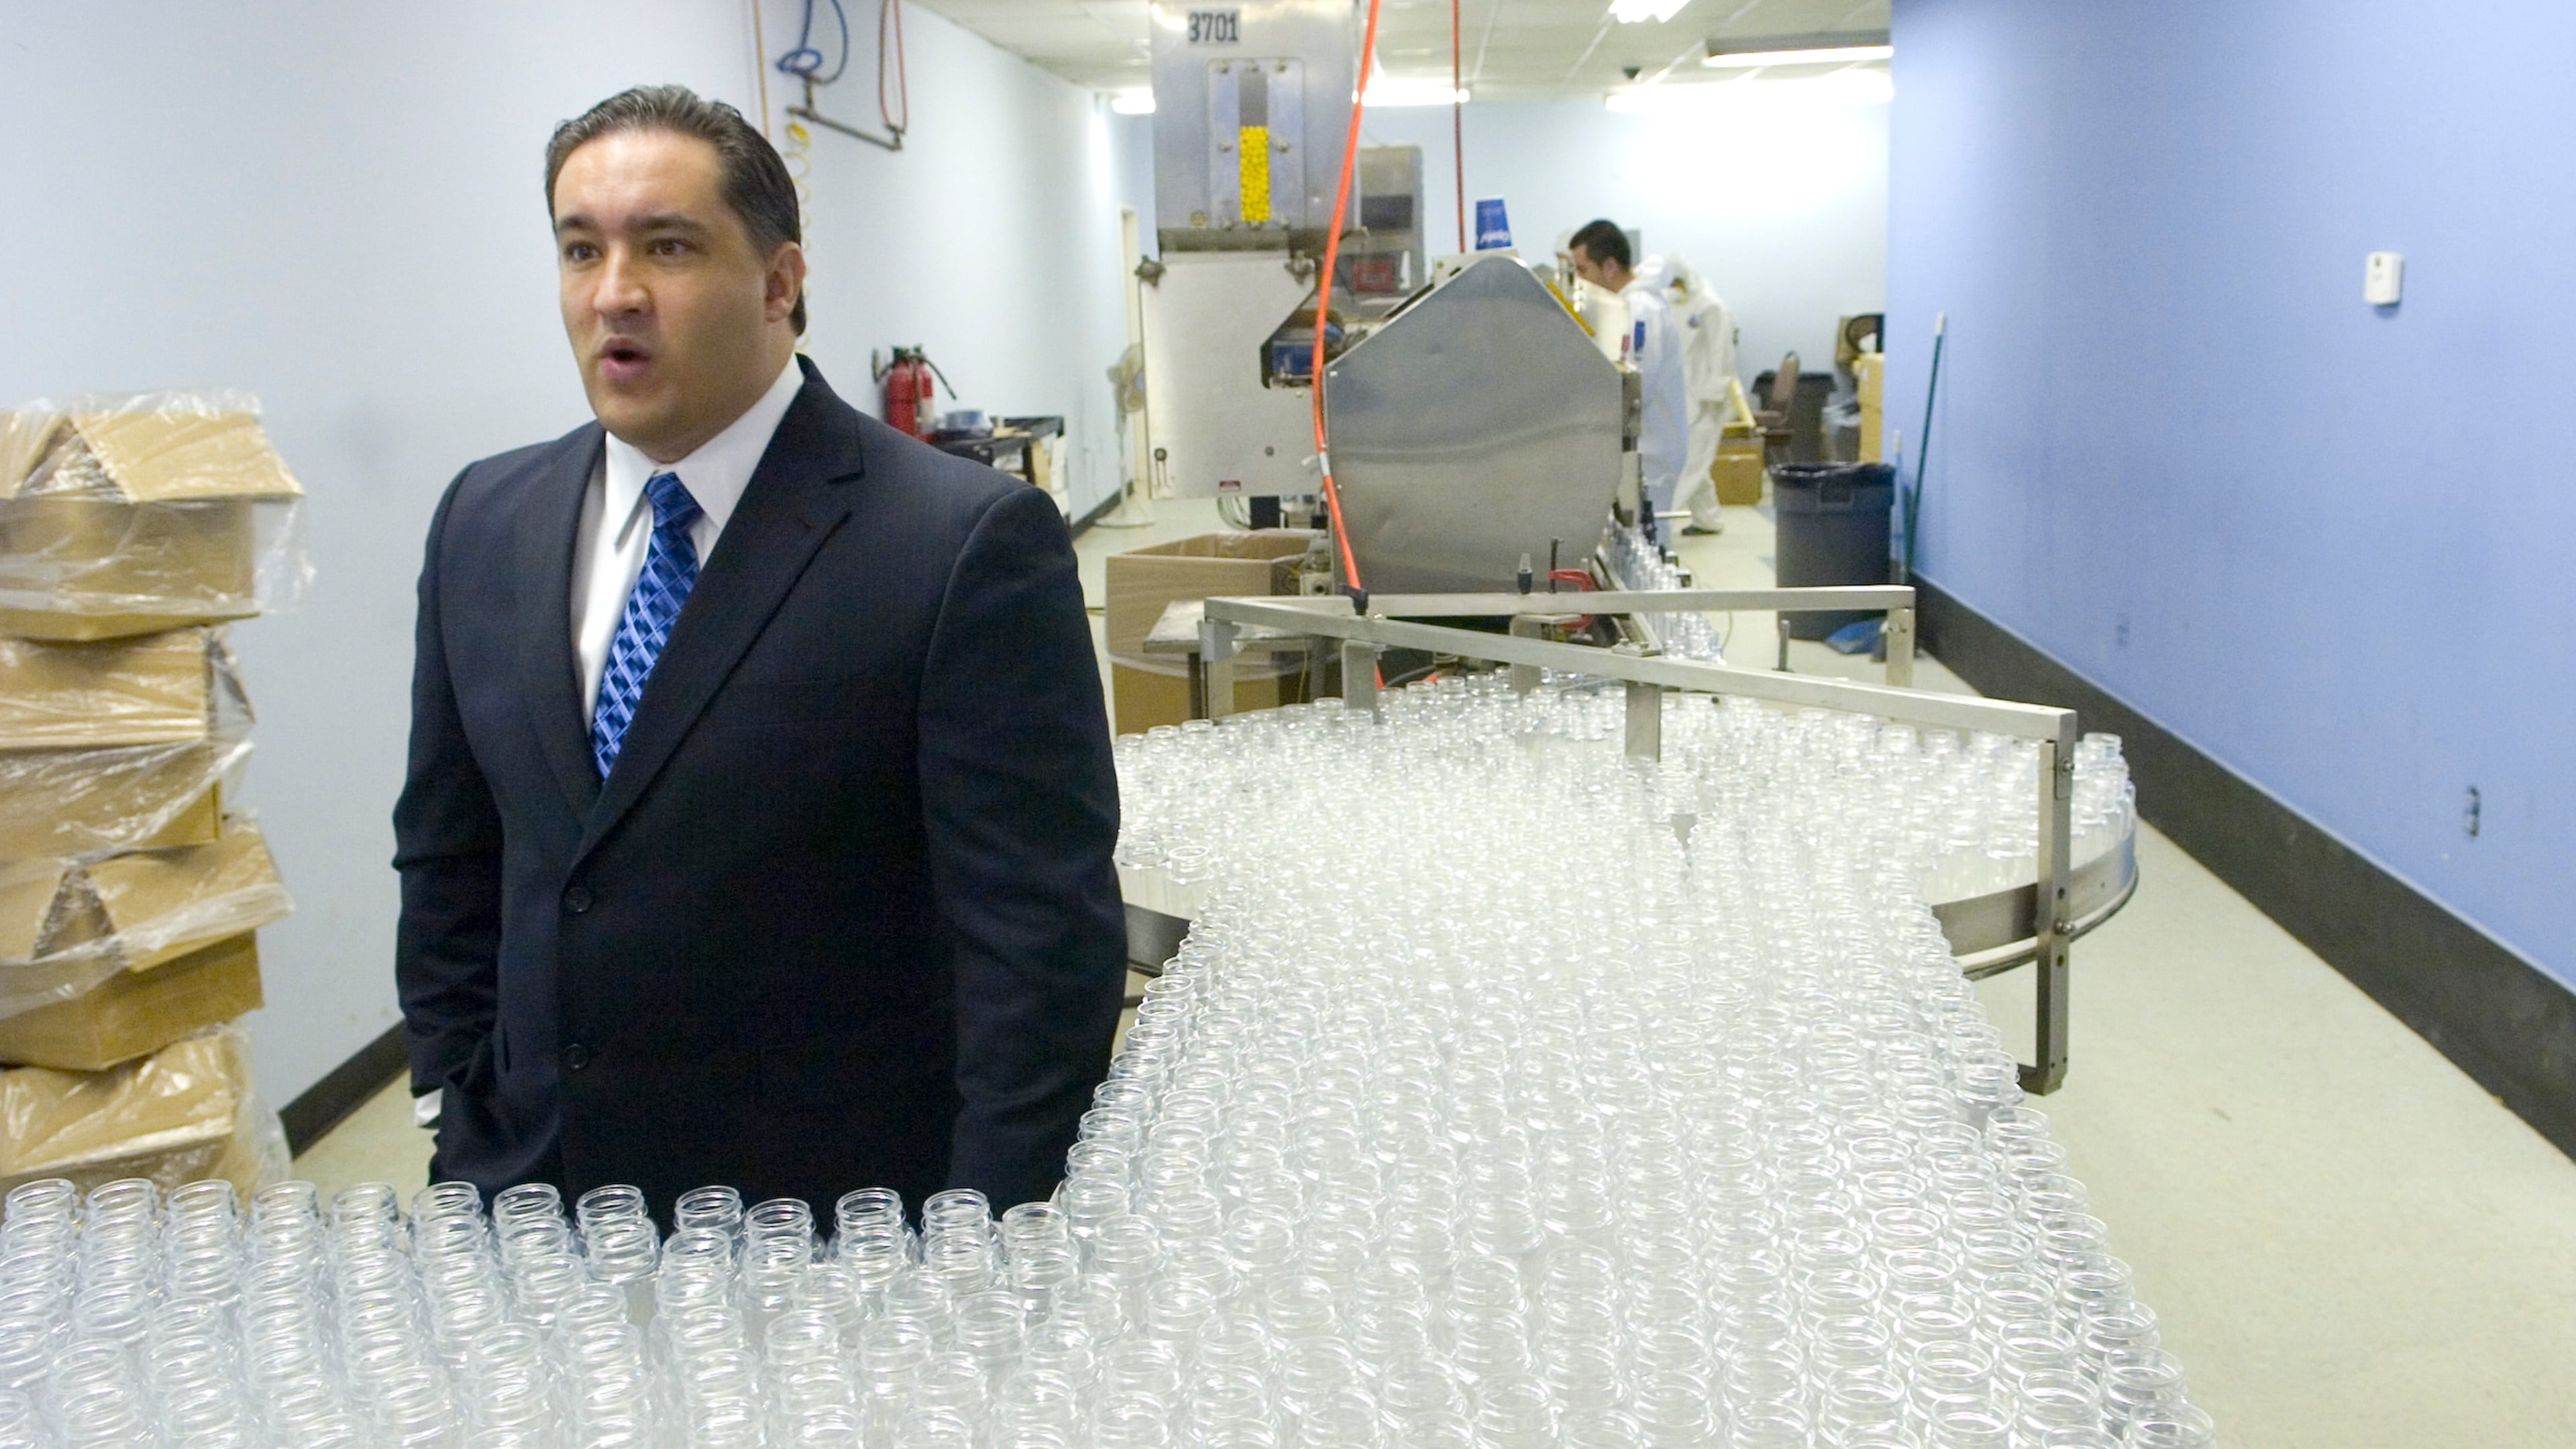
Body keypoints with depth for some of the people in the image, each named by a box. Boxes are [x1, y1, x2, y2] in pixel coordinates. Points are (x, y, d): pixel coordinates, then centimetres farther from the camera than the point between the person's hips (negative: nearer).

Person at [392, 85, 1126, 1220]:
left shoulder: (967, 545, -17)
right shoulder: (485, 526, 2)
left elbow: (1042, 948, -17)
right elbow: (450, 864, 12)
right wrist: (472, 1124, 6)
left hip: (836, 1216, -5)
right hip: (534, 1187, 5)